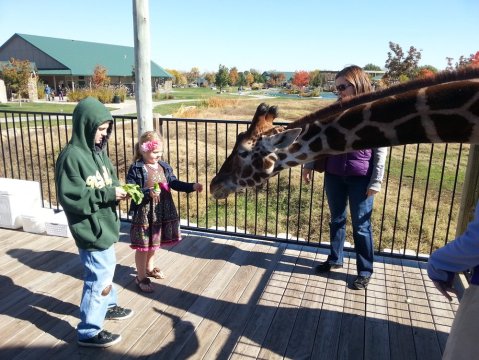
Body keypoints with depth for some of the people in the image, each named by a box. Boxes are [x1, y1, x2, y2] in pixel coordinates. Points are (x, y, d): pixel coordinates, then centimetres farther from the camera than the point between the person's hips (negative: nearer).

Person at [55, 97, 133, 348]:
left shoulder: (98, 151, 5)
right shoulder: (71, 156, -21)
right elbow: (70, 198, -23)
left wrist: (119, 190, -7)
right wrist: (108, 194, -25)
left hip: (105, 225, 9)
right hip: (90, 230, -9)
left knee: (107, 268, 25)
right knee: (98, 277, 1)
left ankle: (108, 306, 47)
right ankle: (88, 332, 18)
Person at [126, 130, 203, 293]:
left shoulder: (164, 166, 4)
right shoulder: (136, 169, -14)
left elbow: (174, 183, 3)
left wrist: (192, 186, -9)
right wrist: (148, 193, -31)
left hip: (162, 212, 6)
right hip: (144, 213, -6)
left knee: (154, 242, 23)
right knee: (143, 245, 6)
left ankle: (149, 268, 46)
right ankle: (141, 277, 24)